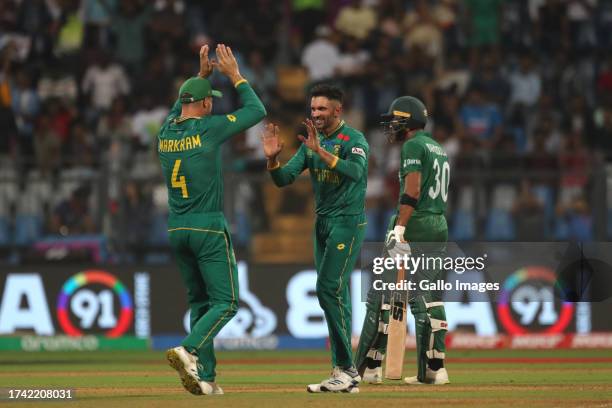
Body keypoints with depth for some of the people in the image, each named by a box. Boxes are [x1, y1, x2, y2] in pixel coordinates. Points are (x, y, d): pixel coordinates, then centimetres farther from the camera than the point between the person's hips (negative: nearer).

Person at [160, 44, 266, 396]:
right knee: (226, 302, -3)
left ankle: (204, 376, 7)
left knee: (200, 301, 13)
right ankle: (190, 351, -26)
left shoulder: (166, 132, 6)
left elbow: (182, 106, 31)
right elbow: (257, 110, -2)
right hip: (209, 228, -7)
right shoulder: (209, 128, -11)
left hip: (177, 231, 7)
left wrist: (202, 75, 28)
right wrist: (235, 75, 7)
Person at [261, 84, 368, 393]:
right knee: (334, 295, 7)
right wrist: (272, 159, -14)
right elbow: (283, 179, 6)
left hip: (348, 221, -8)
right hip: (323, 222, 8)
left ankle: (345, 370, -16)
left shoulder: (354, 140, -11)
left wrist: (321, 151, -40)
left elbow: (355, 170, -31)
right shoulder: (311, 142, 11)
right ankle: (345, 372, 10)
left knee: (329, 289, -17)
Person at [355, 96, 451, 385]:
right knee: (430, 298, 10)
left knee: (381, 295, -5)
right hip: (440, 228, 9)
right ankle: (435, 367, 5)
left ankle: (370, 366, -8)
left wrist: (398, 228, -24)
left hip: (415, 230, -9)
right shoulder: (438, 148, 21)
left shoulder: (413, 146, -7)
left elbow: (412, 190, -18)